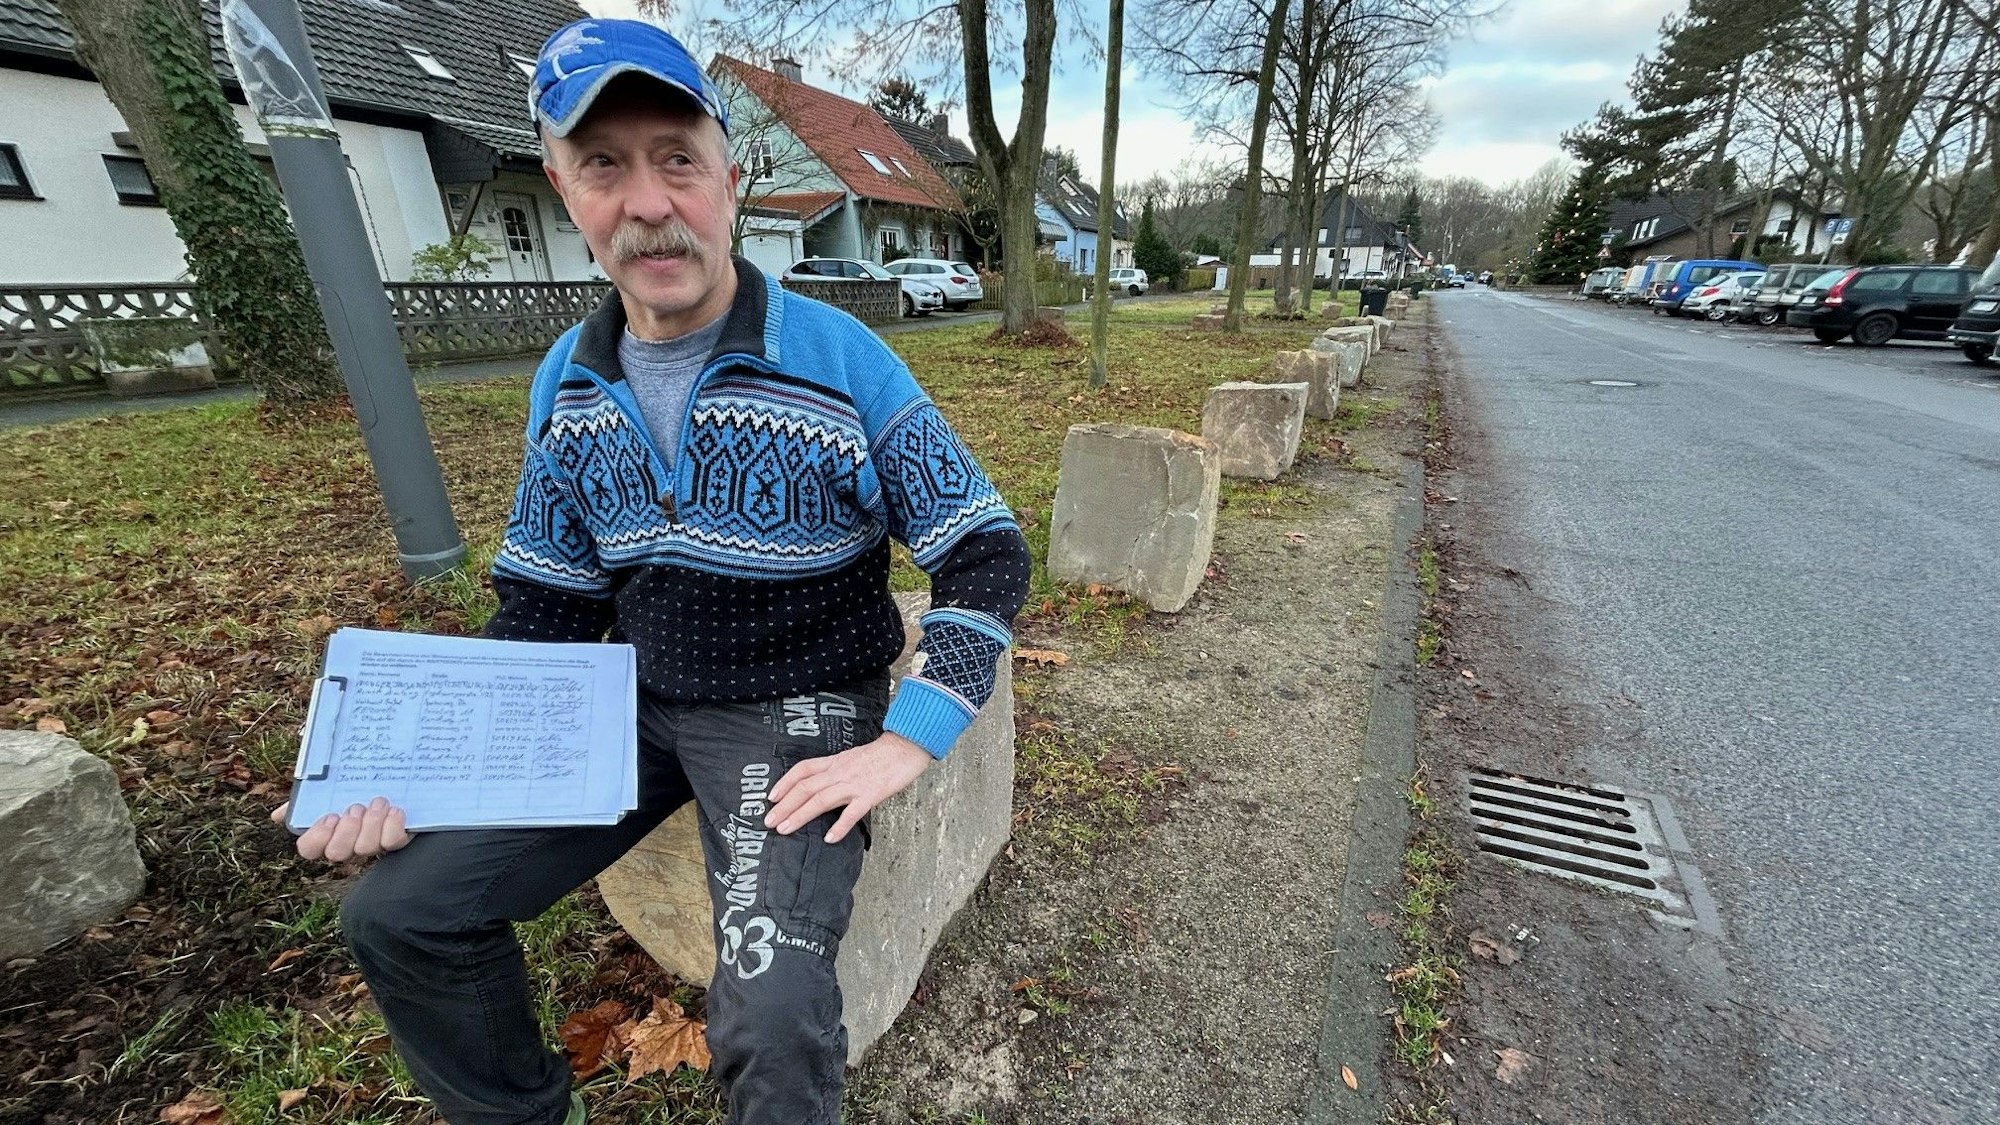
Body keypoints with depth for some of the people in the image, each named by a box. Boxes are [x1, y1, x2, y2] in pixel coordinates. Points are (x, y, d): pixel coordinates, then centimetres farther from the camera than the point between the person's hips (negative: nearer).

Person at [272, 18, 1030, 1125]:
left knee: (774, 1022, -24)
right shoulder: (565, 383, 2)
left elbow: (987, 558, -12)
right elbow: (543, 609, 10)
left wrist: (902, 746, -21)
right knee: (395, 911, 4)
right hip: (643, 702, 6)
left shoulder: (841, 360, -14)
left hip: (800, 712, -5)